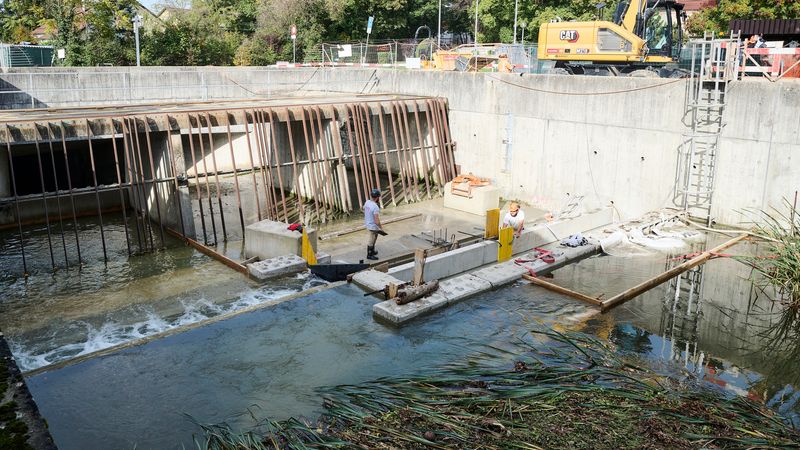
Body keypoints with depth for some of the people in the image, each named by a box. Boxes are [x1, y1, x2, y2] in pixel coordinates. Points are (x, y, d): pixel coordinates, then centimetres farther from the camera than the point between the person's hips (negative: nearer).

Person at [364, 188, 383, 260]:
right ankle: (369, 255, 24)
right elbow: (377, 221, -28)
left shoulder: (367, 202, -5)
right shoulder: (375, 207, -31)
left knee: (373, 239, 27)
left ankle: (372, 251, 43)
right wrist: (381, 228, -15)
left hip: (367, 224, 9)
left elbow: (365, 212, 11)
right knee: (371, 241, 9)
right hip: (373, 226, -9)